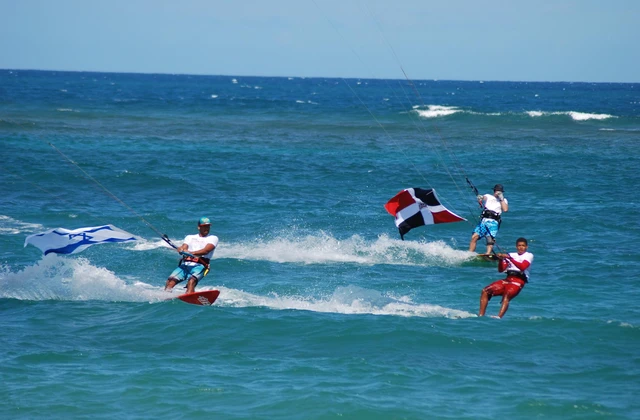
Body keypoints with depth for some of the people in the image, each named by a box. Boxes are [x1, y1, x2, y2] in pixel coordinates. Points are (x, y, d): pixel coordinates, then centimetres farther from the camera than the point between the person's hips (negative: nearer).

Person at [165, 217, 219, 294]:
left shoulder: (213, 238, 12)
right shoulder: (190, 237, 25)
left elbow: (206, 251, -6)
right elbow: (183, 247, 8)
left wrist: (192, 253, -23)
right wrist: (181, 250, -19)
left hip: (199, 266, -4)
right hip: (185, 265, 4)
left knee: (192, 281, -33)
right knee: (171, 280, -20)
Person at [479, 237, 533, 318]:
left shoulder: (529, 255, 6)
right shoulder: (511, 255, 20)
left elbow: (522, 267, -15)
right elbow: (501, 270, 11)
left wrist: (510, 258, -20)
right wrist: (501, 259, -7)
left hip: (518, 281, -6)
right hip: (507, 279, 6)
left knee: (507, 295, -35)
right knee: (485, 291, -8)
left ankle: (498, 317, -50)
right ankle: (481, 316, -9)